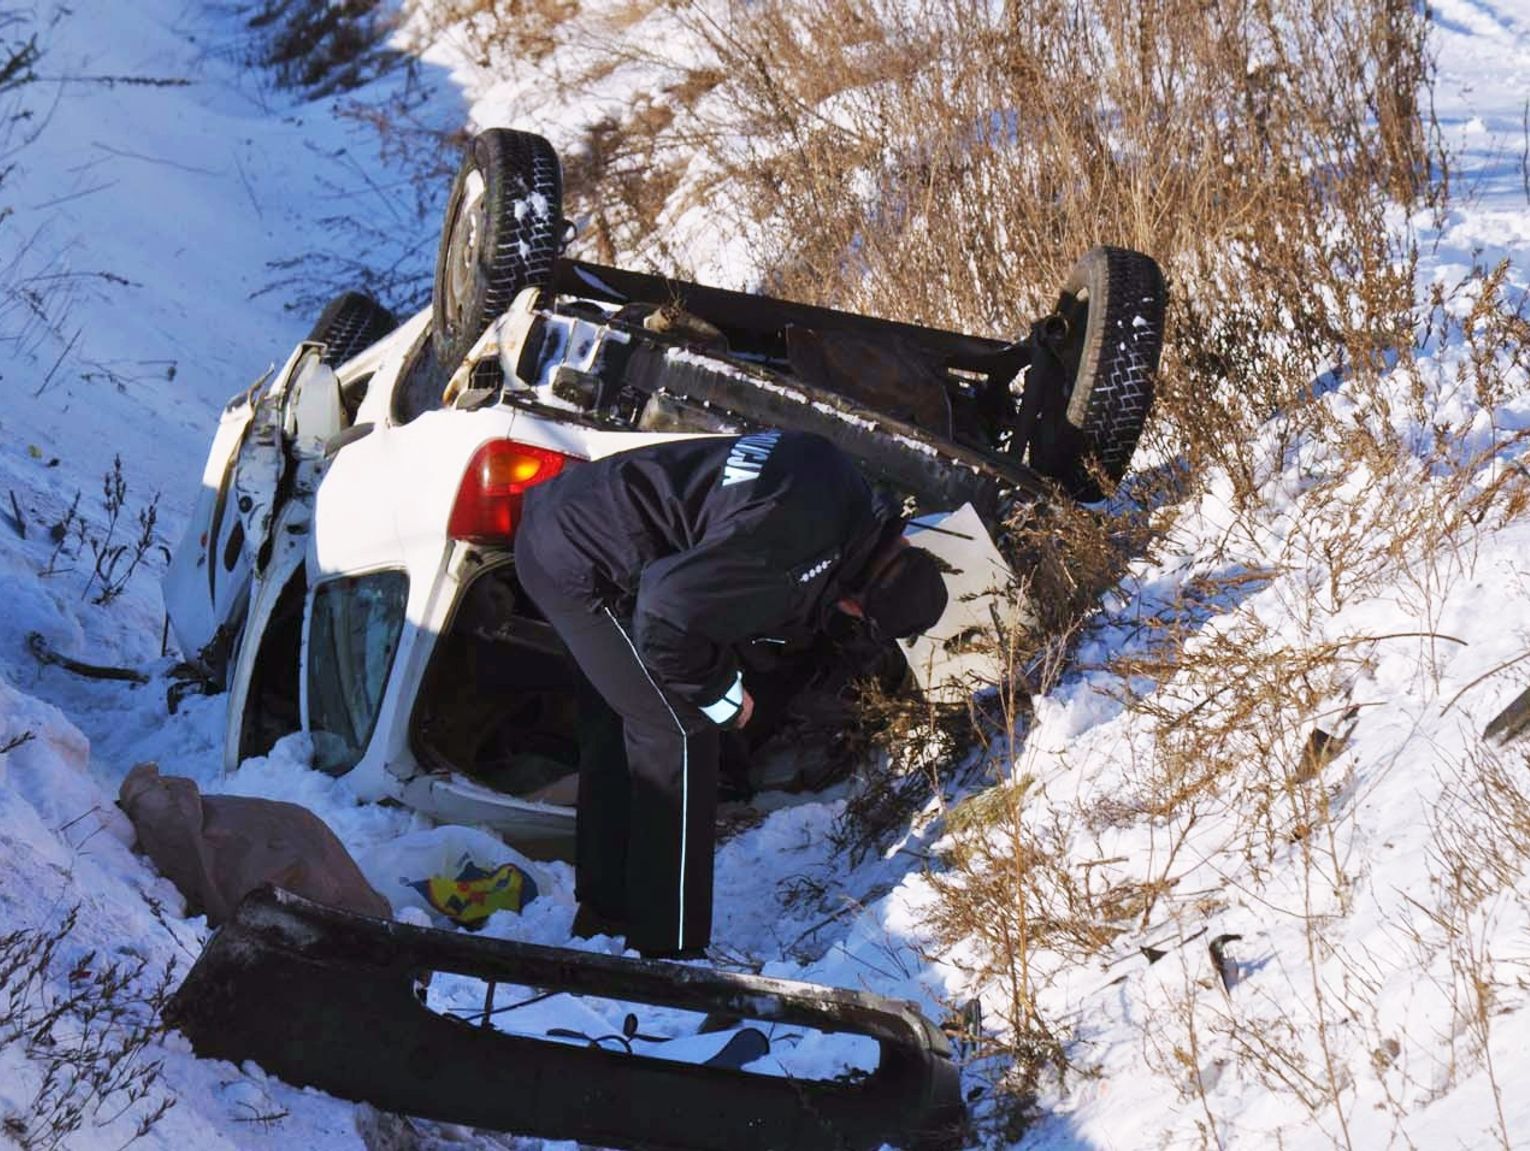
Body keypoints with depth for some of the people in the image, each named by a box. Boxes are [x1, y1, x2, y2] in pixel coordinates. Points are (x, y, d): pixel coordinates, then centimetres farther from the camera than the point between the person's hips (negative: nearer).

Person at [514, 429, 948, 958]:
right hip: (579, 563, -10)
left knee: (640, 725, 21)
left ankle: (603, 907, 34)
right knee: (682, 735, -6)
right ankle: (668, 947, 1)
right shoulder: (802, 553, -28)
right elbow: (669, 613, -28)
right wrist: (721, 692, -12)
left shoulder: (840, 488, 2)